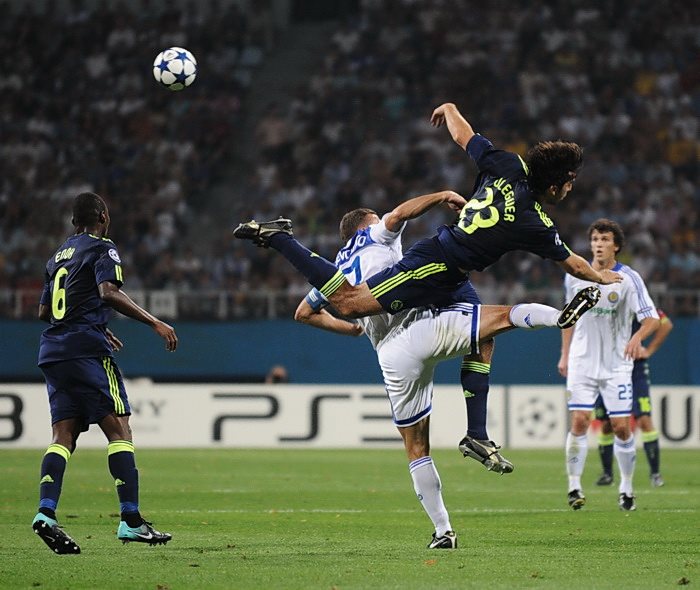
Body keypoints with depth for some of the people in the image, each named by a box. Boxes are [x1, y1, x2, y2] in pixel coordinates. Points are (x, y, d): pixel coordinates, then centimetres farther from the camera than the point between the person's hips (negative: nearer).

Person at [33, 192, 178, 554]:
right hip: (86, 348, -8)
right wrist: (155, 323, -16)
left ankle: (46, 512, -16)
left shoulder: (58, 255, 23)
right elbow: (109, 293, -18)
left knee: (63, 435, 3)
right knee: (119, 430, -7)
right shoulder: (102, 249, 0)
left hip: (53, 349, 8)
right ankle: (131, 521, -15)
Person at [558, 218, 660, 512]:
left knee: (621, 427, -2)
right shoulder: (575, 276, 2)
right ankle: (574, 486, -5)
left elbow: (652, 318, -10)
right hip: (582, 363, 1)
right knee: (579, 421, -11)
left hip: (616, 364, -1)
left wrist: (637, 337, -31)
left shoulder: (629, 278, -7)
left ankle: (626, 488, 14)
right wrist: (565, 355, 16)